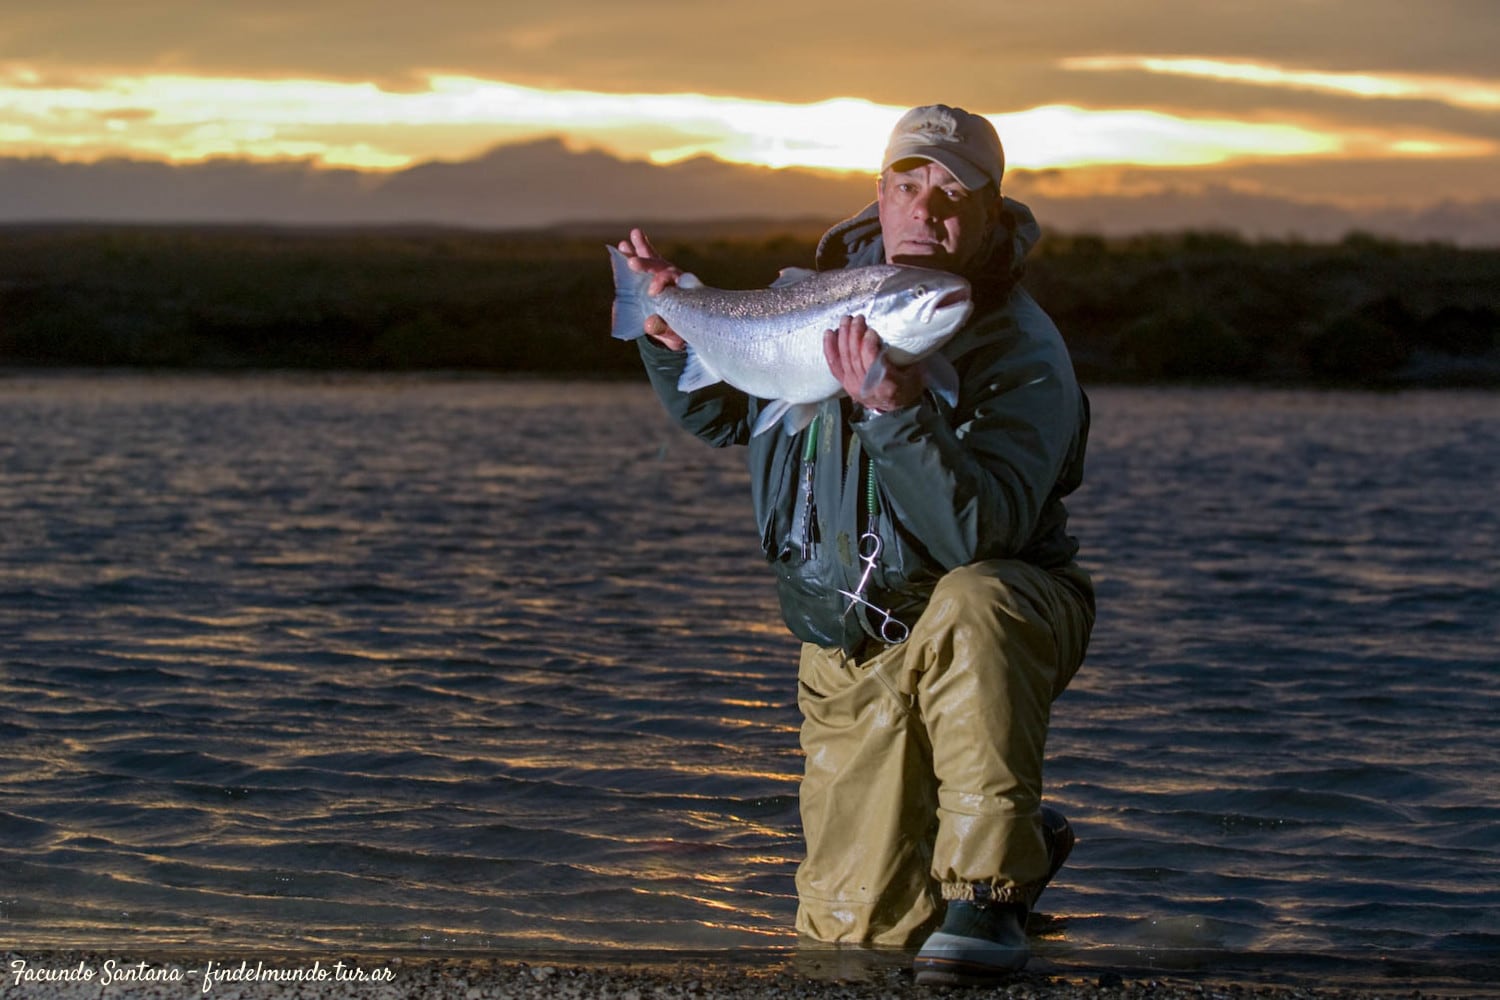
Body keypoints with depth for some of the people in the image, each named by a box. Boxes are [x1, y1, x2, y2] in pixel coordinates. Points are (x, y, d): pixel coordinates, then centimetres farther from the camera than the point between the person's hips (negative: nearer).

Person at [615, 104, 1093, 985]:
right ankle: (1023, 843, 29)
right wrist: (674, 337, 0)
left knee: (967, 607, -42)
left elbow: (976, 535, -34)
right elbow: (723, 414, 18)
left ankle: (988, 888, -28)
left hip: (995, 619, -4)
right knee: (857, 928, -3)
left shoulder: (1024, 356, -19)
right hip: (851, 656, 4)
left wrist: (898, 409, -44)